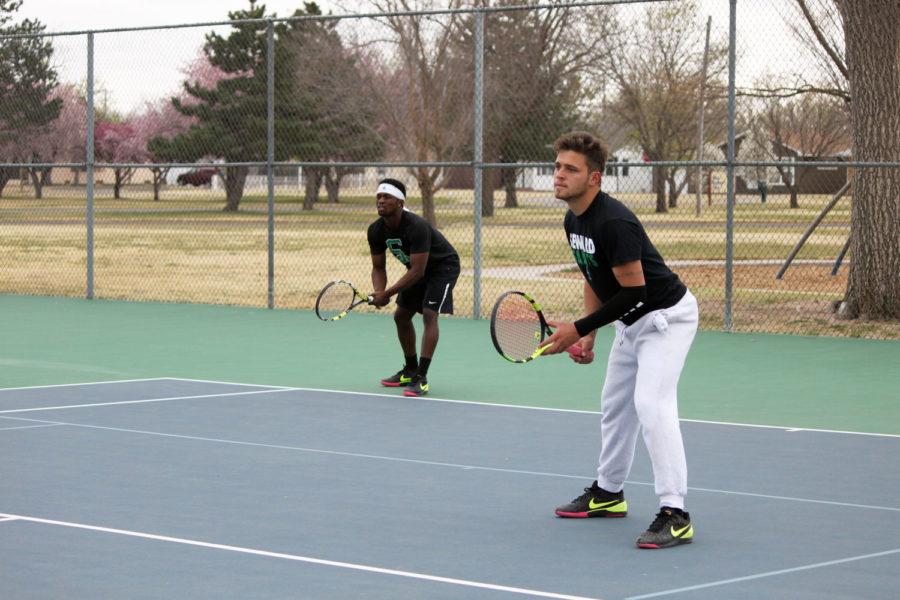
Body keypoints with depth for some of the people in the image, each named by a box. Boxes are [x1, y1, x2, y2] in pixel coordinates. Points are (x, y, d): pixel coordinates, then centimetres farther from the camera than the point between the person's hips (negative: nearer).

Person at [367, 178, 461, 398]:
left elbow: (417, 271, -36)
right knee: (401, 316, 9)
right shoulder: (376, 231, -14)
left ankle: (421, 379, -26)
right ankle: (410, 370, 28)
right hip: (417, 269, 8)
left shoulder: (417, 227, -37)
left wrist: (388, 293, -36)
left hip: (443, 266, -8)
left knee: (429, 314, -22)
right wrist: (379, 293, -24)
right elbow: (378, 267, -3)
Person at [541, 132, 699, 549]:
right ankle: (608, 493, 37)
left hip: (666, 315, -10)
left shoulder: (613, 222, -28)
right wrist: (588, 337, 9)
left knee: (652, 404, -22)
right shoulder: (574, 221, 2)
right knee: (615, 402, 20)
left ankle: (674, 515, -25)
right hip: (632, 322, 10)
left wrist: (578, 328, -24)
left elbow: (632, 291, -27)